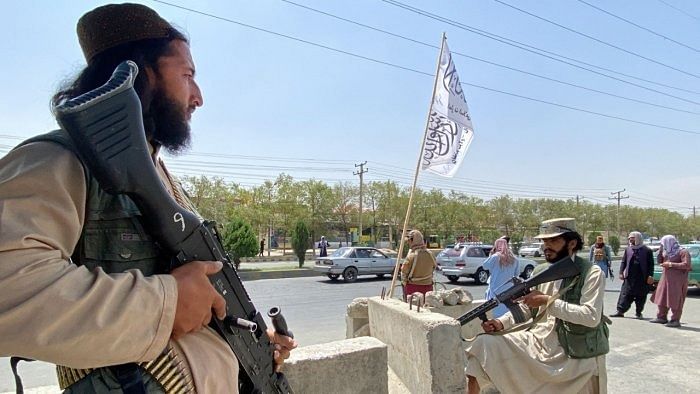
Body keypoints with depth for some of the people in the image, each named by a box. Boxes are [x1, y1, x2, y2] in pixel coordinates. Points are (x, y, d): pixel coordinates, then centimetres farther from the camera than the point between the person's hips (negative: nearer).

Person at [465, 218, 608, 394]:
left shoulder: (591, 273, -9)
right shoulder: (540, 271, 7)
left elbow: (592, 316, -21)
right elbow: (525, 308, 11)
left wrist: (548, 301, -23)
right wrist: (501, 323, -6)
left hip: (576, 357, -4)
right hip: (536, 343, 5)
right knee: (482, 344, -12)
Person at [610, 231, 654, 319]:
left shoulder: (647, 250, 1)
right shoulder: (627, 249, 11)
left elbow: (651, 264, 0)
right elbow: (623, 262, 11)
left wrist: (650, 276, -7)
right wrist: (621, 273, 2)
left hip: (642, 278, -2)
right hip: (629, 277, 2)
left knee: (641, 296, 7)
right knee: (625, 294, -2)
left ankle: (638, 312, 21)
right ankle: (620, 311, -1)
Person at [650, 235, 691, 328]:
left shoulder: (683, 252, -10)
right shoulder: (667, 252, 13)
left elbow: (686, 265, -18)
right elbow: (659, 261, 16)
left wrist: (670, 264, -17)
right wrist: (660, 250, 6)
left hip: (677, 280, -8)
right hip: (666, 278, 8)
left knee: (675, 301, -4)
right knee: (662, 298, 11)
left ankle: (675, 320, 4)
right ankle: (662, 317, 21)